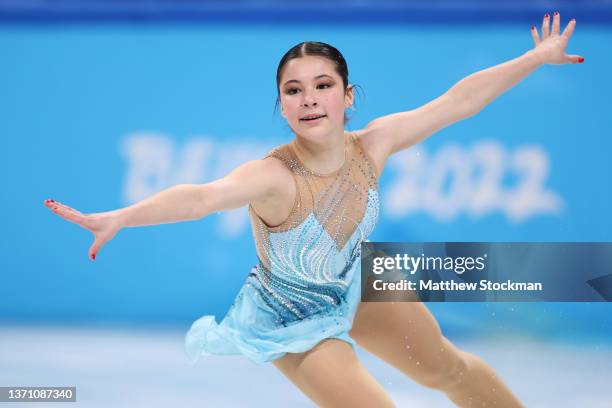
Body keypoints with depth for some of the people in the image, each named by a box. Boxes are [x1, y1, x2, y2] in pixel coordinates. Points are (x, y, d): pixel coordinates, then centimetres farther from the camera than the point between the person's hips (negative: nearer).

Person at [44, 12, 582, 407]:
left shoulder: (371, 145, -24)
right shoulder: (274, 178, -40)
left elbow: (458, 101, -13)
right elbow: (202, 196, -58)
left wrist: (537, 58, -4)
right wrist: (119, 217, -76)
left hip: (353, 283, 6)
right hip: (294, 321, -6)